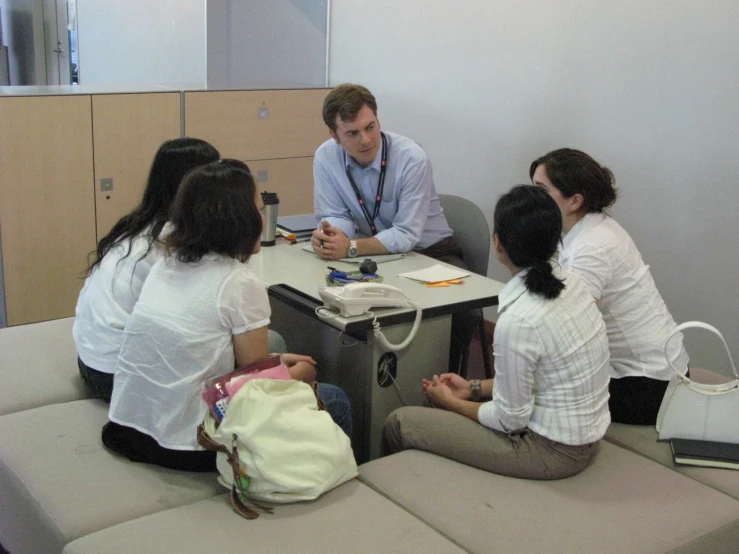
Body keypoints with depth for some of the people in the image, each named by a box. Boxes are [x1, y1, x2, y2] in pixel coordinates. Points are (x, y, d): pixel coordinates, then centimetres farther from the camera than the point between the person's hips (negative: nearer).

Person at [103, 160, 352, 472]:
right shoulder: (241, 283, -16)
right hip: (188, 446, -8)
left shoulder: (167, 264, 5)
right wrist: (300, 373, 13)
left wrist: (276, 362, 17)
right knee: (334, 402, 7)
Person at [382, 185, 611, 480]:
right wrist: (475, 388, 12)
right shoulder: (570, 283, -4)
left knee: (400, 423, 0)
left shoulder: (518, 321, -29)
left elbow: (510, 419, -17)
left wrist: (452, 402, -1)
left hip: (552, 450, -8)